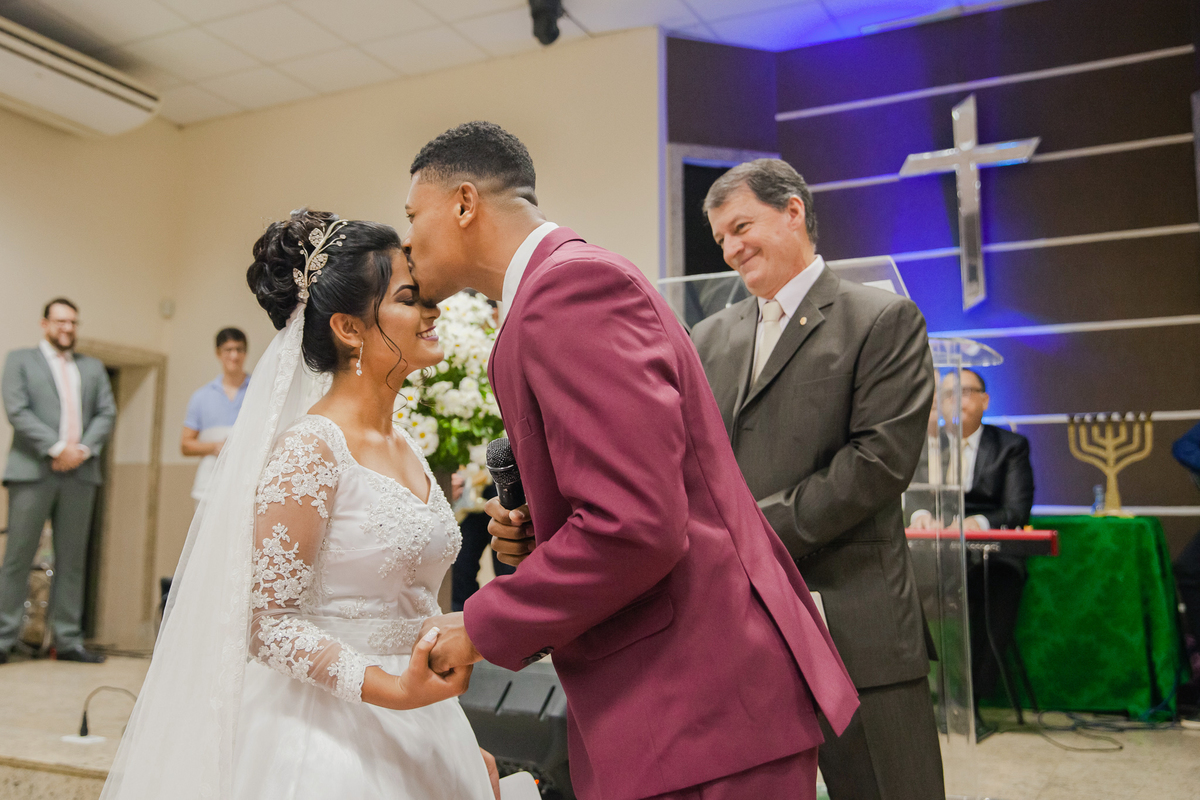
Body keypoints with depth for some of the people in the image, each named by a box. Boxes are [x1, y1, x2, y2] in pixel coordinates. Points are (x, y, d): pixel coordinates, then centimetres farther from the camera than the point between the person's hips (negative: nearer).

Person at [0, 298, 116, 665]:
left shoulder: (93, 367, 20)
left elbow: (107, 413, 10)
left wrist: (83, 449, -7)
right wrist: (57, 448, -13)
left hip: (80, 471, 3)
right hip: (33, 471, -3)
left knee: (72, 560, 5)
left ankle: (68, 640, 9)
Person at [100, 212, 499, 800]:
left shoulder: (405, 448, 5)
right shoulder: (310, 449, -18)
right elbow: (268, 621, -17)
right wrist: (389, 688, -28)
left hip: (413, 728, 8)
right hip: (331, 732, -7)